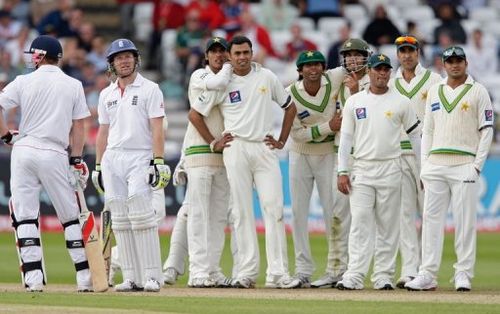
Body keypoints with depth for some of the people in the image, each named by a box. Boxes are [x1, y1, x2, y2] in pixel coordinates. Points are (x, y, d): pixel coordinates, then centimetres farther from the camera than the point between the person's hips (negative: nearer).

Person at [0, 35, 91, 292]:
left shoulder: (24, 82, 1)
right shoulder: (73, 86, 5)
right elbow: (78, 127, 3)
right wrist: (76, 161, 7)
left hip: (24, 152, -1)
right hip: (55, 155, 1)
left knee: (24, 217, 2)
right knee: (70, 217, 8)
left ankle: (33, 277, -6)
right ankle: (84, 276, 5)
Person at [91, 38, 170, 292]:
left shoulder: (149, 89, 0)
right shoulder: (106, 94, 15)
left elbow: (157, 128, -6)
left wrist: (158, 162, -15)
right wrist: (98, 166, 13)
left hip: (139, 157, -5)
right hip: (112, 159, 5)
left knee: (142, 216, -15)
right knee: (120, 221, 2)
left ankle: (151, 277, -15)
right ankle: (132, 278, 4)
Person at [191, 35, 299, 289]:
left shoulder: (267, 77, 7)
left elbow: (290, 108, 17)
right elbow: (195, 114, 11)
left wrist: (282, 141, 10)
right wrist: (212, 143, 6)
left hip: (264, 147, 1)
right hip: (236, 149, -1)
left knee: (274, 208, -7)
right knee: (242, 211, -1)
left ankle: (277, 273, -8)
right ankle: (247, 272, 0)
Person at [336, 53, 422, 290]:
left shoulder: (400, 102, 4)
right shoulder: (354, 102, 8)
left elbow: (416, 136, 7)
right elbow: (346, 137, 8)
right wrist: (342, 171, 0)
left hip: (390, 170, -1)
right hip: (361, 170, 1)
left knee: (388, 225, 1)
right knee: (360, 222, -8)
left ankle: (384, 276, 5)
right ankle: (354, 276, -13)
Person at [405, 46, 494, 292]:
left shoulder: (478, 91, 2)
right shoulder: (434, 92, 15)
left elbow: (486, 130, -1)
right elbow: (427, 130, 16)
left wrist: (477, 165, -9)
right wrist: (424, 166, 8)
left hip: (464, 165, -4)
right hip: (435, 165, 4)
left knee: (465, 221, -4)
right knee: (431, 218, 1)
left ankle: (463, 274, 1)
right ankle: (427, 275, 1)